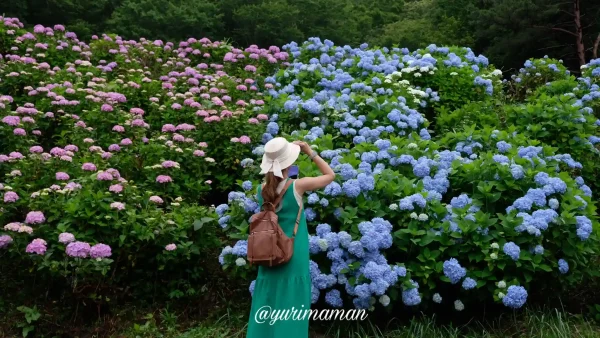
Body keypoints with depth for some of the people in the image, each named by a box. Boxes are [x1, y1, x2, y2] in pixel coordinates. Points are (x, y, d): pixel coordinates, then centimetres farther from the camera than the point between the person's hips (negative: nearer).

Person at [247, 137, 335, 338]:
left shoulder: (262, 189, -1)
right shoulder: (297, 186, -14)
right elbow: (330, 175, -1)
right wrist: (311, 153, 1)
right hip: (293, 258, -5)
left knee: (266, 310, 12)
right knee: (289, 310, 3)